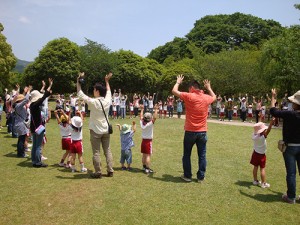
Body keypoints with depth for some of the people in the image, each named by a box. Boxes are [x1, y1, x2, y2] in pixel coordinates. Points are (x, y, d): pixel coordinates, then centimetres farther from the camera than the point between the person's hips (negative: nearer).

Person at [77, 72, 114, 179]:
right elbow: (108, 91, 18)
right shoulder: (107, 101, -4)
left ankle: (98, 172, 9)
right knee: (108, 151, 11)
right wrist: (107, 81, 30)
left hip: (95, 130, -5)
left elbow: (80, 94, -9)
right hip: (106, 130, 5)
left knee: (96, 152, 4)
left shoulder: (93, 102, -17)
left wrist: (78, 80, -2)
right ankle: (110, 171, 15)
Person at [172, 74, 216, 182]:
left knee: (187, 155, 11)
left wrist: (178, 82, 17)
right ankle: (201, 177, 15)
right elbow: (214, 97, 28)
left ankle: (187, 176, 18)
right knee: (202, 155, 9)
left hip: (190, 131, -3)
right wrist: (208, 88, 38)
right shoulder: (206, 98, 3)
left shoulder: (189, 96, -10)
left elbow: (174, 91, 0)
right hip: (202, 132, 3)